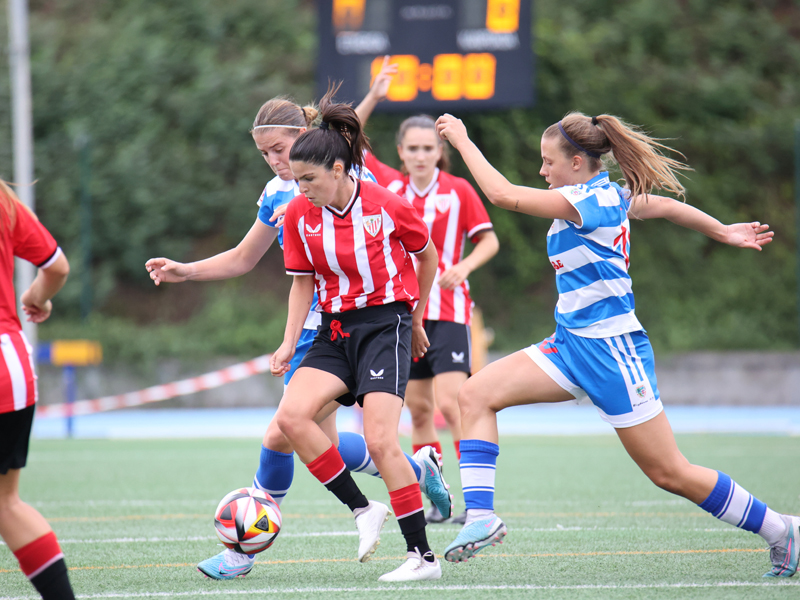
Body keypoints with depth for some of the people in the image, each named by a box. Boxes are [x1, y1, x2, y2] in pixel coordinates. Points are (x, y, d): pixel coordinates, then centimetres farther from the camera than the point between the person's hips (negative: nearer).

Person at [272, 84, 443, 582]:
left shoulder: (388, 206, -12)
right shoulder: (299, 214, -1)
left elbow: (427, 256, 6)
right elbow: (303, 282, 9)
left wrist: (416, 319, 13)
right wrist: (289, 343, -2)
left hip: (386, 322, -5)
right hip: (335, 330, 5)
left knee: (380, 440, -16)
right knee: (291, 415, -19)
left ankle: (424, 555, -9)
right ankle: (363, 510, -6)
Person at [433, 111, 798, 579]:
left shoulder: (587, 201, -18)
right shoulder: (613, 196, 8)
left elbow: (503, 194, -23)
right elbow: (664, 204, 24)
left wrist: (462, 140, -13)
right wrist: (722, 231, 40)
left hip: (611, 349, -10)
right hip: (572, 343, 10)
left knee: (670, 473, -2)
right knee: (476, 395, -7)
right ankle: (481, 517, -11)